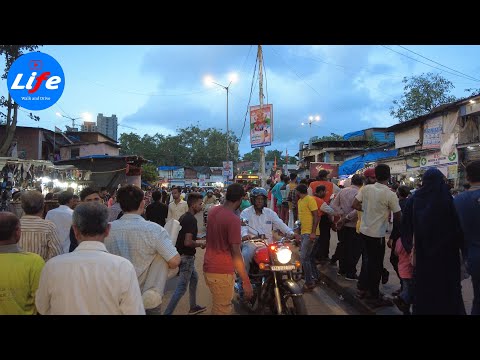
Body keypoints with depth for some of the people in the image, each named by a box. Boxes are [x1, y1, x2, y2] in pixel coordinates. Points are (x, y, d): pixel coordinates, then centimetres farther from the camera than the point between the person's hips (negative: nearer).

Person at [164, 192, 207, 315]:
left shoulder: (184, 216, 7)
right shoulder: (191, 219, -22)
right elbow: (188, 242, -30)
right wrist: (200, 244, -13)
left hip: (183, 254, 10)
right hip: (187, 256, -10)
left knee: (194, 278, 24)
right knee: (181, 287, -3)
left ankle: (193, 307, 36)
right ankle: (167, 313, 0)